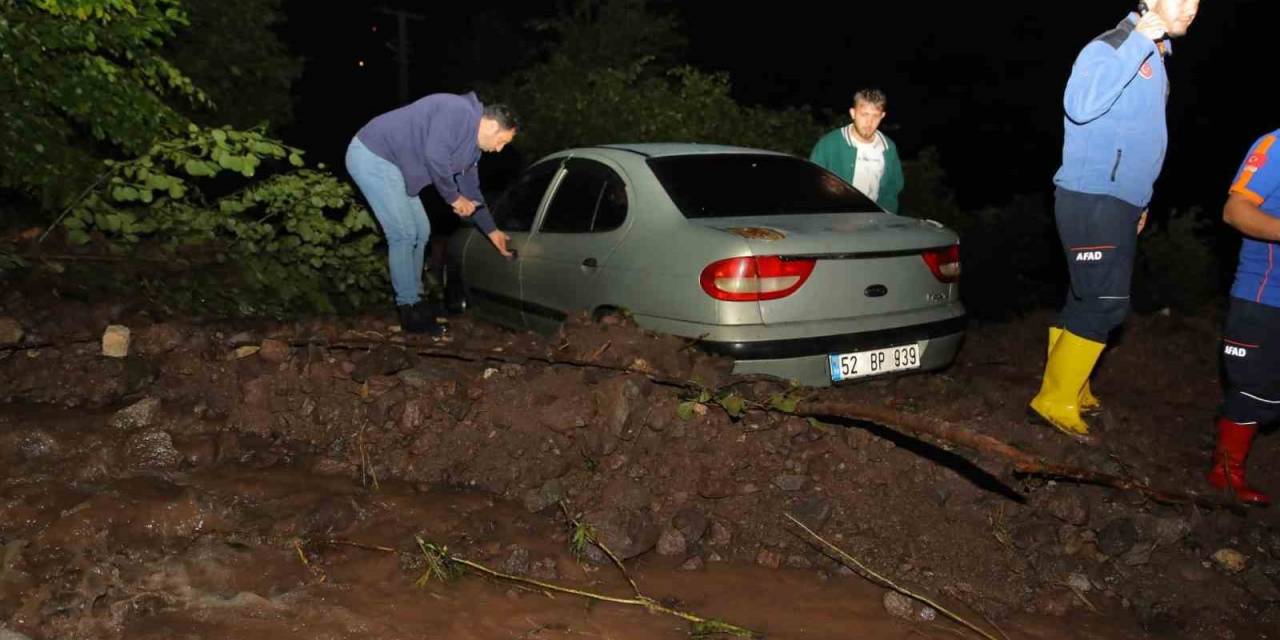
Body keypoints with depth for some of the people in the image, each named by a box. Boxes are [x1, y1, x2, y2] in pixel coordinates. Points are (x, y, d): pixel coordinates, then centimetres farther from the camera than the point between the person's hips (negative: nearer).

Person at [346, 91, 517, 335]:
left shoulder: (472, 143, 13)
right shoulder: (459, 112, -18)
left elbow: (470, 188, 24)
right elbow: (434, 156, -27)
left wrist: (491, 230, 27)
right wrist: (453, 197, -13)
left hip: (391, 163, 11)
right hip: (372, 156, -11)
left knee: (421, 231, 12)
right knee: (404, 234, -11)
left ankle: (415, 301, 21)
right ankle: (410, 310, -3)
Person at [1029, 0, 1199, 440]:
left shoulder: (1156, 58, 17)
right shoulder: (1109, 49, -13)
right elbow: (1080, 106, -33)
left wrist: (1139, 200, 25)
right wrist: (1137, 44, -29)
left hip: (1121, 202, 9)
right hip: (1092, 200, -9)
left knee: (1089, 300, 13)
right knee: (1104, 304, -11)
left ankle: (1069, 387, 22)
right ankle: (1056, 400, -3)